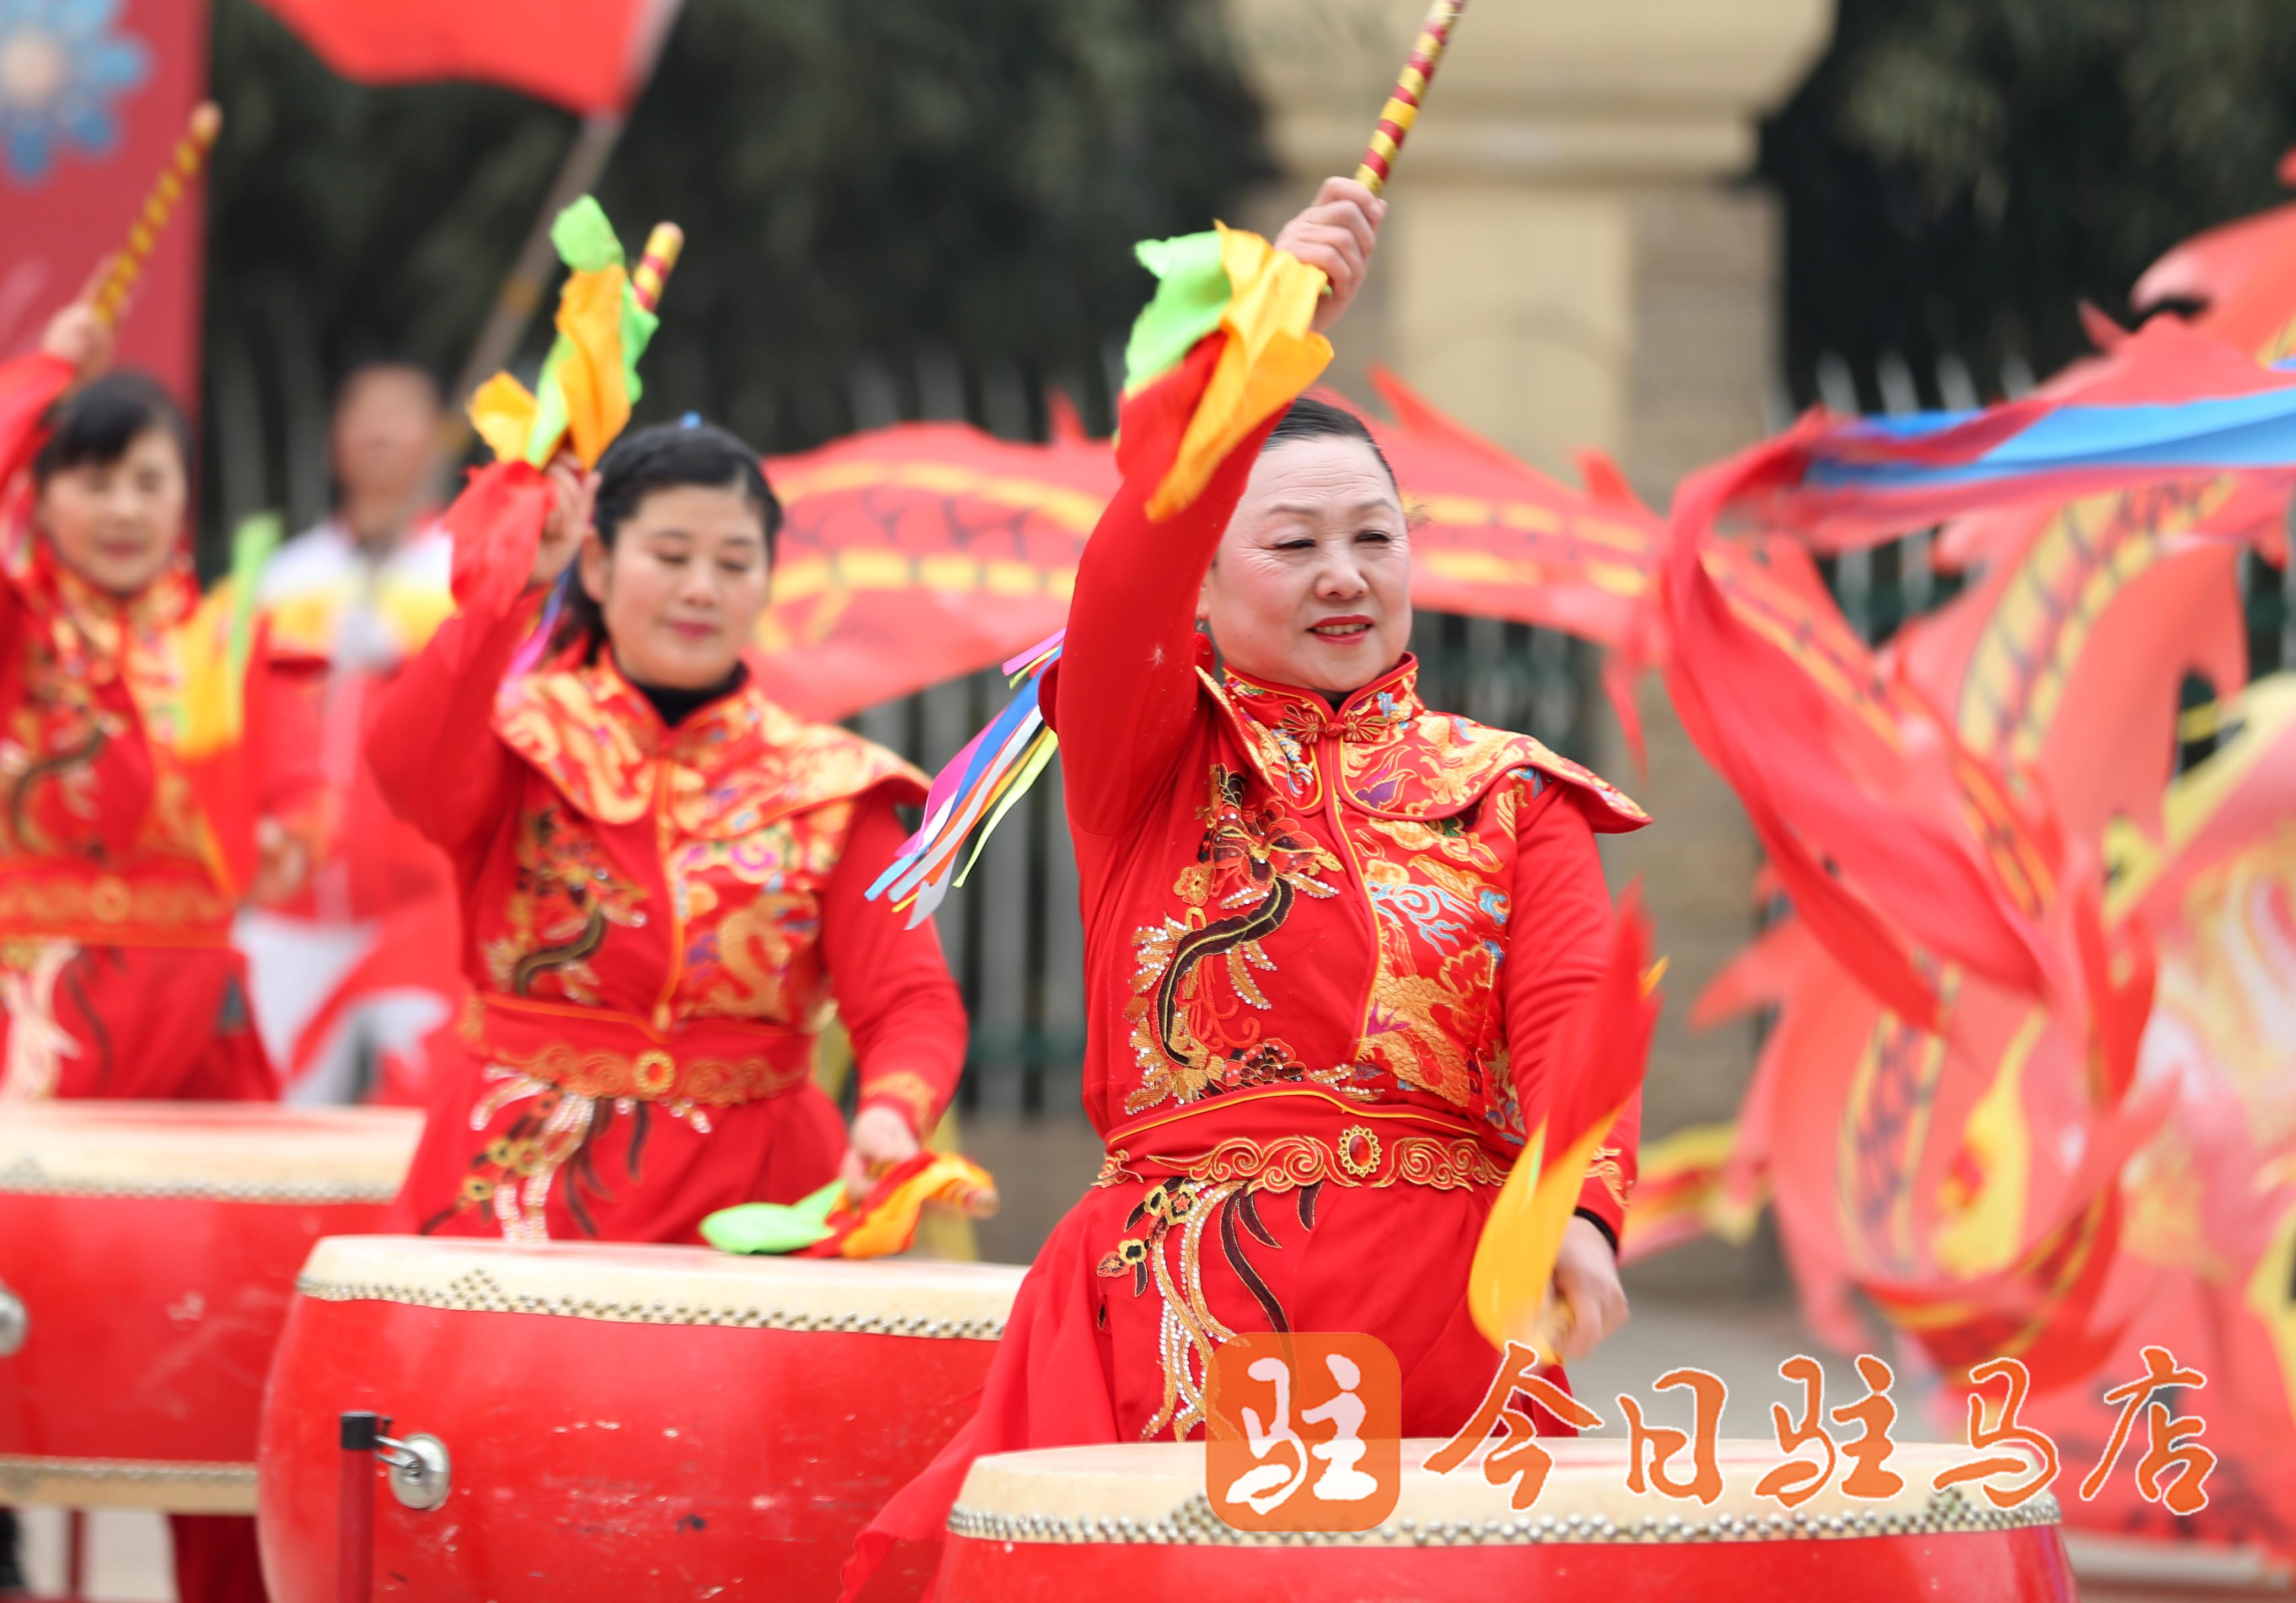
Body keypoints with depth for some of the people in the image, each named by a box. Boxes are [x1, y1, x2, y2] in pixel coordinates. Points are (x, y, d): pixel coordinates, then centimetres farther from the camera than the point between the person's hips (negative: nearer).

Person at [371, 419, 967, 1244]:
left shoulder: (826, 788, 9)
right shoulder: (527, 738, 5)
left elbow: (909, 999, -2)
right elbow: (413, 769, -19)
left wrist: (892, 1111, -23)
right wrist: (516, 584, -26)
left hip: (749, 1201, 1)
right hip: (522, 1190, -1)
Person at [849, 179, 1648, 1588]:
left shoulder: (1510, 795, 13)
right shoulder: (1151, 755, 9)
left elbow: (1569, 1018, -3)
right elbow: (1137, 556, -11)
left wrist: (1577, 1209, -24)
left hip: (1437, 1307, 1)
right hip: (1172, 1306, -1)